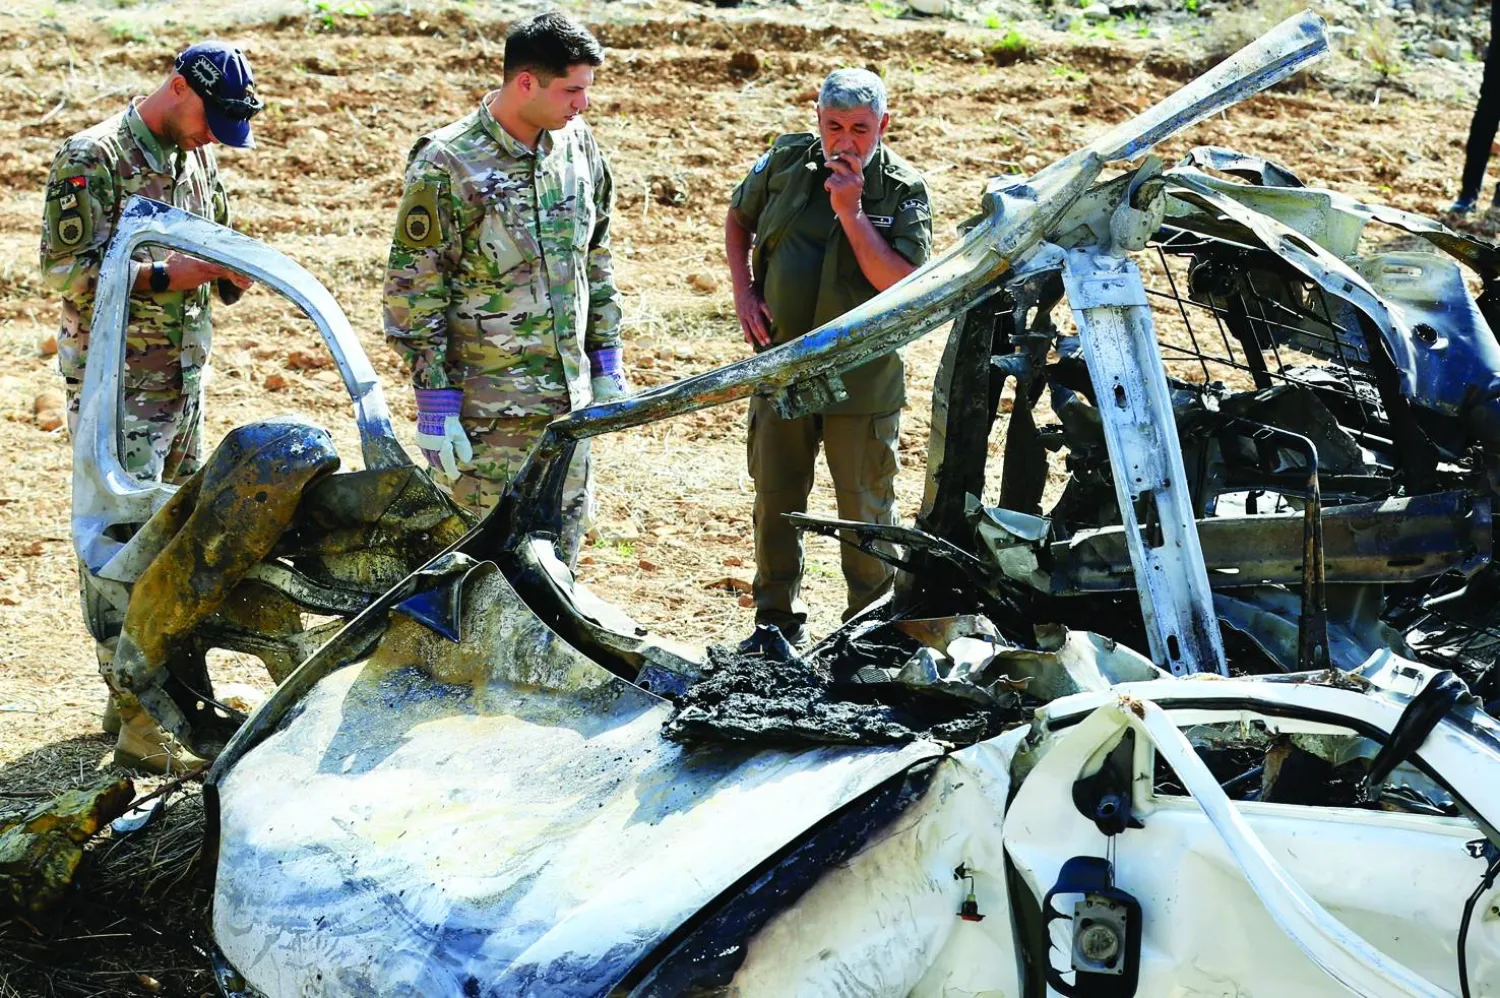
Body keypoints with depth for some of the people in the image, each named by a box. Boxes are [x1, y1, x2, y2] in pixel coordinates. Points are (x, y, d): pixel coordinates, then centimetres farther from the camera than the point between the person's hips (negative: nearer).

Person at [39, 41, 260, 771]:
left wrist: (228, 269, -3)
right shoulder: (93, 158, -12)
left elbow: (221, 248, 21)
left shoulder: (198, 161, 12)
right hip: (117, 385, -8)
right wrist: (169, 274, -24)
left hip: (184, 377, 8)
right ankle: (138, 723, -8)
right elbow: (65, 269, -17)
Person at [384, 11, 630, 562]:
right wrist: (435, 407, -14)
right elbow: (412, 291, -12)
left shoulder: (578, 145, 6)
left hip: (568, 399, 6)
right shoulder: (446, 165, -14)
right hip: (488, 411, -6)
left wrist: (607, 363, 15)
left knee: (559, 557, 12)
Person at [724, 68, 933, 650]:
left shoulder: (904, 191, -8)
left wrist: (852, 212, -23)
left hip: (863, 378, -3)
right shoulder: (787, 162, 0)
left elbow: (903, 284, -19)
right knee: (775, 498, 12)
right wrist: (743, 291, 5)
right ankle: (776, 619, 26)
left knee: (864, 507, 4)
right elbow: (738, 219, 18)